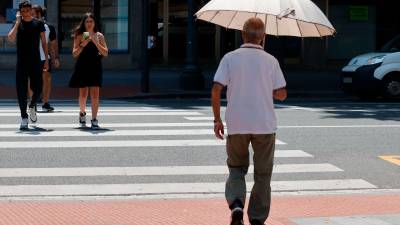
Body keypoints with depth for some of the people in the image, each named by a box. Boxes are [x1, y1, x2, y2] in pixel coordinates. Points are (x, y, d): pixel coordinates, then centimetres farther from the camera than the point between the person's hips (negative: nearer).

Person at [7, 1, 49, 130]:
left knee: (38, 89, -2)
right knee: (21, 91, -2)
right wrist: (18, 22, -15)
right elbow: (11, 38, -14)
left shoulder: (38, 24, 4)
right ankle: (24, 118, 5)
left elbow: (44, 43, 7)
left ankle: (32, 106, 28)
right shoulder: (18, 24, 3)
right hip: (21, 62, 0)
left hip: (36, 62, 0)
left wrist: (46, 60, 2)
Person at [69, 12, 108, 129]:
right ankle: (82, 113, 33)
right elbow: (74, 53, -1)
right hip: (82, 66, 0)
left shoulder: (99, 36, 5)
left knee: (95, 94, -7)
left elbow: (105, 53, 0)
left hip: (95, 67, 0)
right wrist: (83, 44, -16)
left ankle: (94, 119, -3)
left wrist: (96, 43, -13)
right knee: (83, 94, 5)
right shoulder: (80, 36, 4)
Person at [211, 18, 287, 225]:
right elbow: (282, 94, -1)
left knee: (236, 169, 15)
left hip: (236, 125, 0)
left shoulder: (230, 58, -2)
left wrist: (217, 120, 0)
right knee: (262, 173, 11)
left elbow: (216, 89, -9)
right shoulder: (270, 61, -2)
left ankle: (236, 205, -9)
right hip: (264, 124, 0)